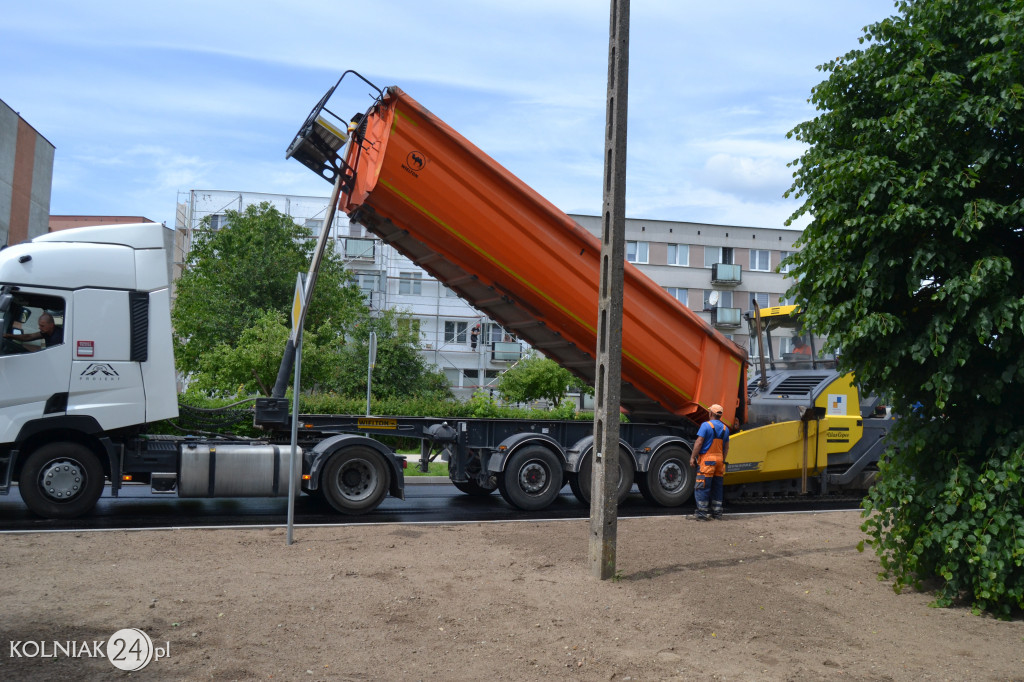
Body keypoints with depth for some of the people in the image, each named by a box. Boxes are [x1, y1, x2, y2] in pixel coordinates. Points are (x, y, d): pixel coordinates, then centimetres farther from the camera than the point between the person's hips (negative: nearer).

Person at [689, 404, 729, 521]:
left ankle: (702, 513, -4)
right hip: (719, 459, 6)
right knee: (717, 488, 12)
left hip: (707, 459, -6)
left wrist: (693, 457, -8)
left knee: (702, 487, -3)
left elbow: (699, 443, -13)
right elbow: (726, 447, 16)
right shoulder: (725, 428, 11)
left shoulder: (706, 425, -9)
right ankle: (717, 513, 16)